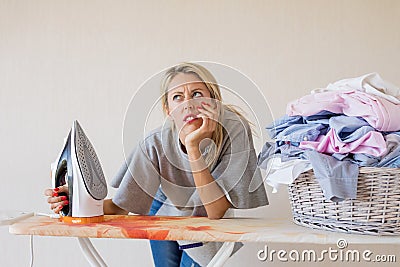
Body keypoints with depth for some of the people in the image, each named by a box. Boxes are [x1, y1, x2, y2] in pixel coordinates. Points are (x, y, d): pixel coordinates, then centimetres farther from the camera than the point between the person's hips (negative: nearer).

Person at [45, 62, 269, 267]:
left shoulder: (235, 129, -34)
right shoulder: (158, 143, -29)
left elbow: (216, 212, -34)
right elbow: (120, 207, -21)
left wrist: (193, 147, -44)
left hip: (206, 225, -1)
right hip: (166, 212, 1)